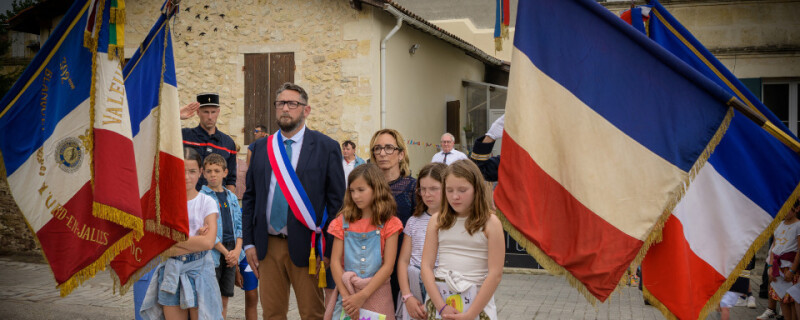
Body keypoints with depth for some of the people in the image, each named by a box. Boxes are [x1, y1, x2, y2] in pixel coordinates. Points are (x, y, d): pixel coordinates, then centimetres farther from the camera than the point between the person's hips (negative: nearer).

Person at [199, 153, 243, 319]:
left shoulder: (232, 197, 13)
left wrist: (237, 250, -4)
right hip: (212, 254, -5)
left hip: (231, 254, 5)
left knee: (224, 299, 11)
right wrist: (225, 252, -13)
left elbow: (239, 226, 12)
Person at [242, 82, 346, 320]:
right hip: (267, 245, 4)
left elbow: (337, 200, -4)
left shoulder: (326, 147, -1)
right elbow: (250, 198, 13)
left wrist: (328, 249, -9)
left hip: (305, 246, -3)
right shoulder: (262, 147, 11)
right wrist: (249, 242, 5)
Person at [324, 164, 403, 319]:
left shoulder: (389, 224, -3)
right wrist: (346, 295, -13)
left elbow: (388, 265, -9)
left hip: (376, 292, -1)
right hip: (346, 291, 2)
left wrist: (362, 296, -16)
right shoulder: (343, 221, 3)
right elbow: (335, 261, -2)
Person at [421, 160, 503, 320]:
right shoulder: (437, 221, 3)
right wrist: (441, 307, -11)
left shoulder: (490, 223, -5)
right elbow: (426, 266, 0)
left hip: (477, 301, -2)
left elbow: (495, 274, -9)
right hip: (438, 296, 2)